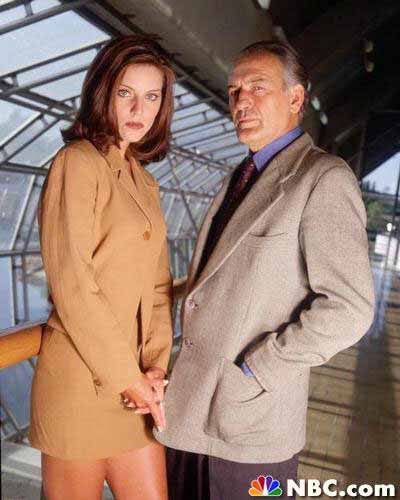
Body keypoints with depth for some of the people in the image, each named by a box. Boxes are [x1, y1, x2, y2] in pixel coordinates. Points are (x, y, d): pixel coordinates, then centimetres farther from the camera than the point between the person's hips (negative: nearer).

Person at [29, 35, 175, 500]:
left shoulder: (144, 183, 12)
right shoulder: (77, 162, -10)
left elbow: (158, 285, 9)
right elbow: (72, 285, -16)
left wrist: (155, 367, -1)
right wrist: (126, 375, -12)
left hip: (135, 381, 7)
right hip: (83, 379, -6)